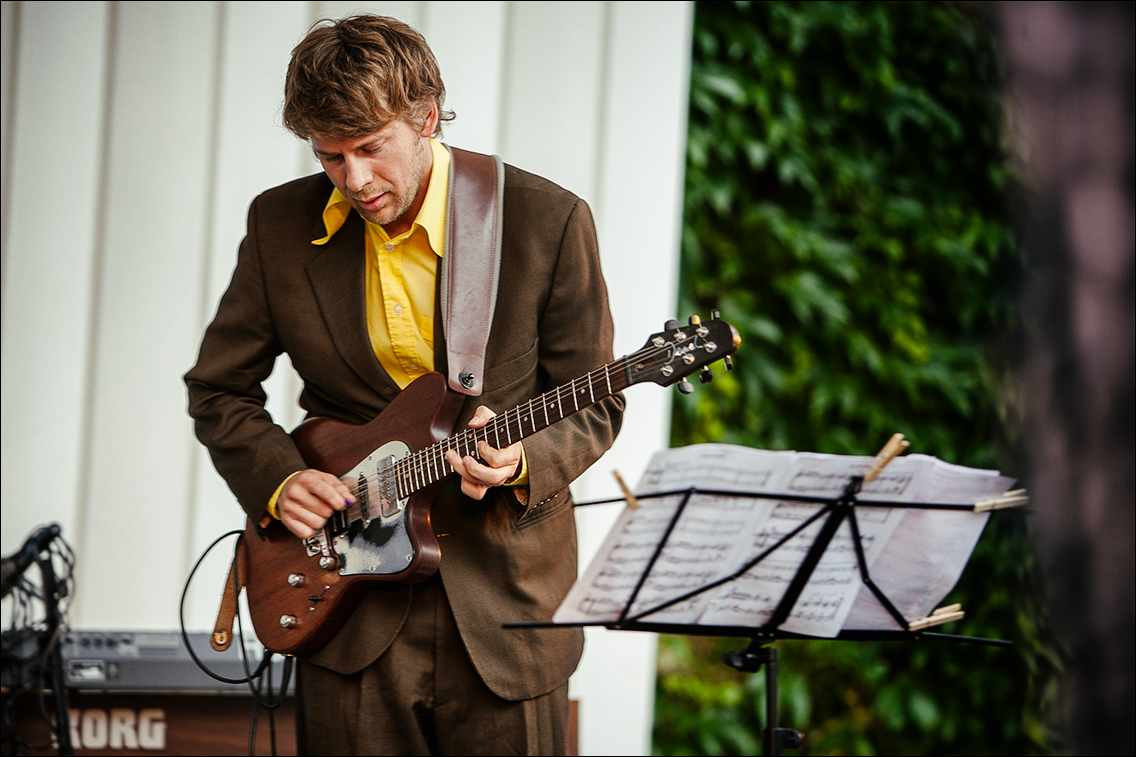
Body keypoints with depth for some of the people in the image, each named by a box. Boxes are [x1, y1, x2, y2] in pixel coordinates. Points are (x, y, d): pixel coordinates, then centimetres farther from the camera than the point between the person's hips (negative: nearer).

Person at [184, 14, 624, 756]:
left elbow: (594, 407, -2)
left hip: (504, 586, -2)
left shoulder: (547, 221, -8)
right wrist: (277, 479, -7)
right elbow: (218, 389, 10)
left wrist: (520, 460, -21)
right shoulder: (282, 225, -1)